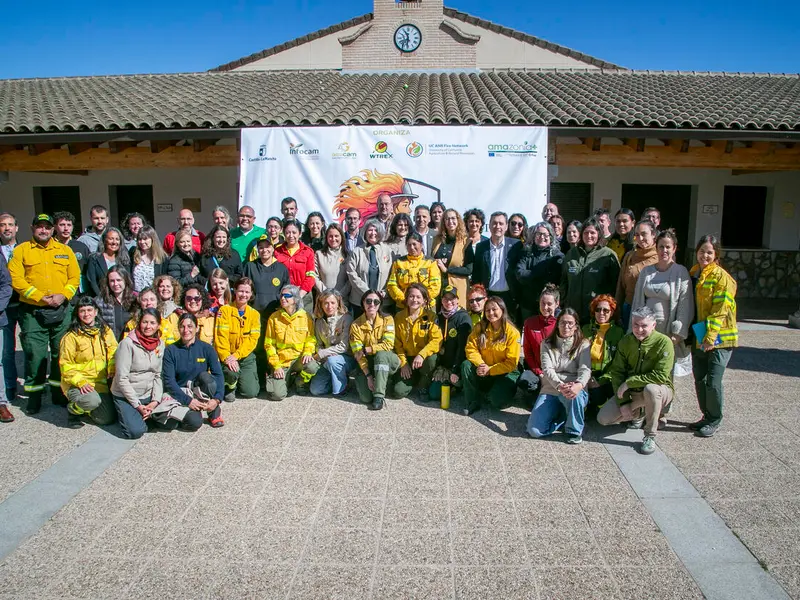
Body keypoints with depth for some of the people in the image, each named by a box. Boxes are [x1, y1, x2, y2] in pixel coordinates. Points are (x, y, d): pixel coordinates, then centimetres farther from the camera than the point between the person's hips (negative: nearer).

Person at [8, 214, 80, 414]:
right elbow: (15, 279, -7)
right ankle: (34, 397, 12)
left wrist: (63, 295, -10)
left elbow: (75, 277, 7)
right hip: (32, 312, -2)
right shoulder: (21, 250, 3)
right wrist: (39, 297, -16)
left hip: (61, 311, 2)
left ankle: (60, 393, 22)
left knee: (61, 353, 9)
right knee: (34, 354, -1)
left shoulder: (65, 250, 10)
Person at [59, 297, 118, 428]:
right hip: (76, 383, -5)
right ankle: (73, 410, 1)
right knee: (93, 401, -35)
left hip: (101, 382, 5)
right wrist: (80, 382, -22)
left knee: (108, 419, -2)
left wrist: (112, 370, -11)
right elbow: (66, 365, -8)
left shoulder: (106, 331, 6)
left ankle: (85, 407, 29)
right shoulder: (71, 337, -8)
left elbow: (113, 353, 8)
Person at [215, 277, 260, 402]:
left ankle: (246, 379, 25)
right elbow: (220, 336, -11)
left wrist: (236, 355, -20)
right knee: (231, 371, -35)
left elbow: (252, 339, -6)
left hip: (246, 356, 2)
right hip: (227, 356, -2)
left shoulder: (254, 314, 4)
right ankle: (230, 387, 2)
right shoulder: (225, 310, -3)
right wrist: (226, 357, -25)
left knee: (250, 392, -11)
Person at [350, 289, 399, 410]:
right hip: (367, 364, 1)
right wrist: (368, 375, -20)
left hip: (387, 361, 0)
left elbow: (388, 344, -16)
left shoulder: (387, 319, -6)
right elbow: (358, 354, -10)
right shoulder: (356, 325, -5)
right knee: (366, 397, -22)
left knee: (381, 354, -37)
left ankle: (379, 396, -28)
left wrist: (366, 350, -21)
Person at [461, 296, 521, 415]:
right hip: (484, 372, 4)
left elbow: (511, 363, -14)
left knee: (497, 401, -28)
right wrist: (480, 364, -26)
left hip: (505, 373, -4)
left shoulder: (512, 332, -13)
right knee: (466, 365, -25)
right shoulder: (480, 327, -2)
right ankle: (473, 401, -10)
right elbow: (471, 348, -8)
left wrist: (490, 370, -21)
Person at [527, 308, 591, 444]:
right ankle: (563, 416, 11)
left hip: (573, 389, -1)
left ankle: (575, 430, -12)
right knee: (534, 430, -18)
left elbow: (585, 369, -12)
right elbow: (547, 369, -9)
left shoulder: (583, 344, 1)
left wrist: (579, 385, -37)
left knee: (574, 395, -42)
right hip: (550, 391, 2)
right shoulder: (547, 344, 5)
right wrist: (560, 386, -31)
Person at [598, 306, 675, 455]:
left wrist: (629, 382, -24)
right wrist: (623, 402, -12)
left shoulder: (663, 342, -19)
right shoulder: (625, 342, -4)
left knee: (651, 388, -41)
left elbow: (661, 376, -27)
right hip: (631, 392, 5)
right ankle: (638, 413, 20)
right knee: (603, 418, -9)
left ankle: (650, 436, -20)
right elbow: (617, 372, -3)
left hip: (660, 391, -5)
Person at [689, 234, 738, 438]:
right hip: (698, 337, 7)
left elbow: (721, 310, -15)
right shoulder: (692, 274, 11)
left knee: (713, 381, -5)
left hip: (719, 337, -6)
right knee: (699, 379, 12)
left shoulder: (722, 277, -9)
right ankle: (707, 416, 28)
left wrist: (711, 336, -21)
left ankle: (714, 420, 13)